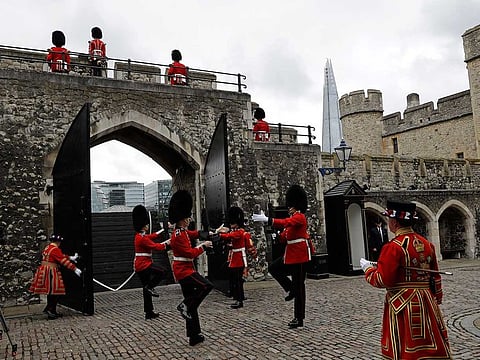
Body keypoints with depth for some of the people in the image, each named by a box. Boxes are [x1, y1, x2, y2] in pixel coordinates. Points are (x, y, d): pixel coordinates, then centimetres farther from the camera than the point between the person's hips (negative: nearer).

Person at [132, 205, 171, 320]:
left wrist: (164, 229, 25)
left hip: (140, 265, 10)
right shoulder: (142, 238, -18)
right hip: (143, 265, -10)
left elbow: (152, 236, 24)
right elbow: (155, 246, -18)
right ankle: (150, 287, -7)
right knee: (163, 271, -16)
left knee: (146, 290, 11)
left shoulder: (139, 235, 12)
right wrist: (166, 243, -5)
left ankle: (149, 313, 16)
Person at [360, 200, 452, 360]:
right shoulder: (427, 244, 7)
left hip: (402, 305, -7)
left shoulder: (393, 247, -17)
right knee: (429, 346, 17)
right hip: (427, 303, 7)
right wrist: (437, 300, 24)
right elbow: (436, 276, 14)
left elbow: (382, 280, -17)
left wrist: (368, 268, 0)